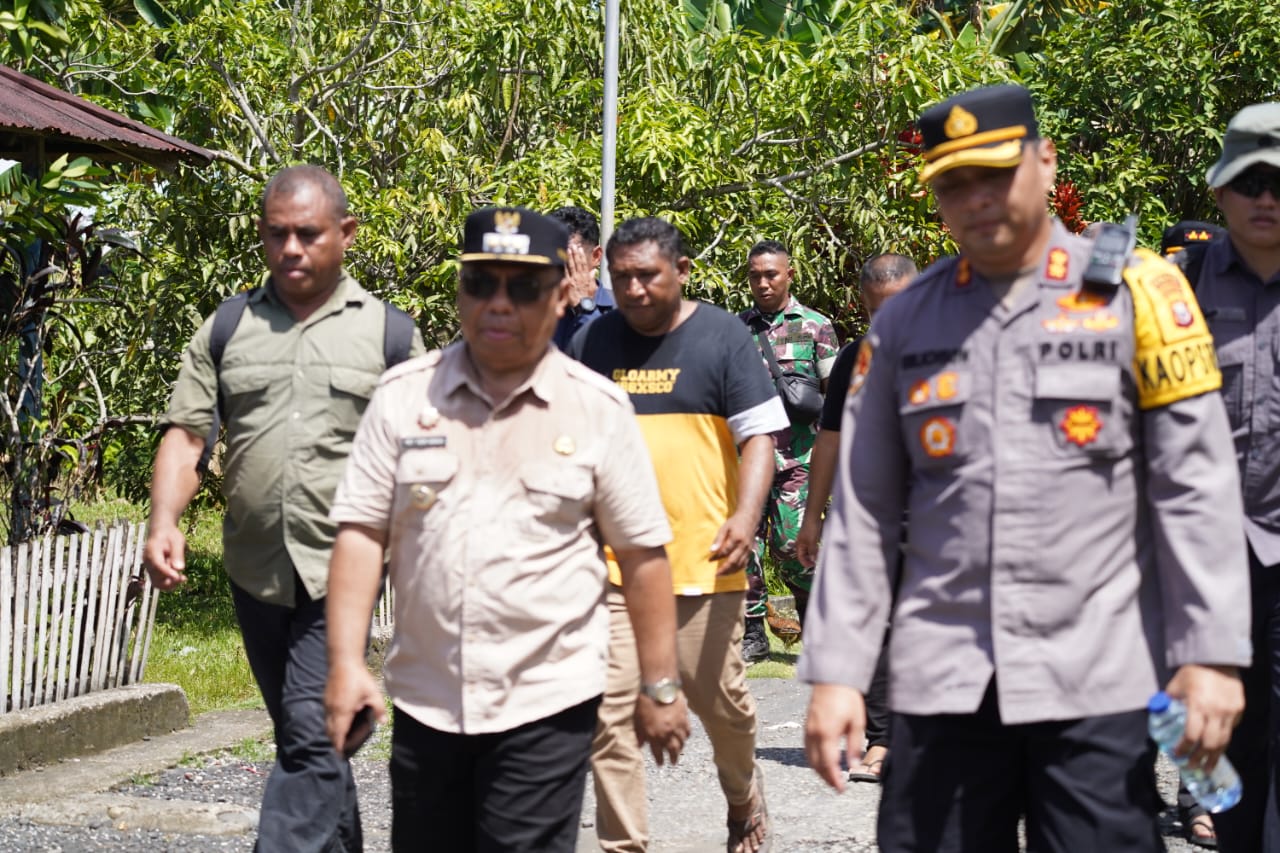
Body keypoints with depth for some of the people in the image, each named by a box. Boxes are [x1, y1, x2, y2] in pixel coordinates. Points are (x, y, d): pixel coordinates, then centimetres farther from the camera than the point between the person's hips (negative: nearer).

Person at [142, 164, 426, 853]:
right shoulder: (228, 330, 9)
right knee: (301, 737, 15)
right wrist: (164, 523, -12)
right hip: (256, 570, 4)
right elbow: (185, 434, 4)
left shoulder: (386, 332, 2)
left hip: (341, 570, -4)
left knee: (314, 737, -14)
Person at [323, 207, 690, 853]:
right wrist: (346, 663, -7)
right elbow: (361, 531, 1)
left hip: (546, 701, -2)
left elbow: (643, 555, 2)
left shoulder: (599, 408, 0)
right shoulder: (405, 395, 3)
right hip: (425, 697, 3)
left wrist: (660, 687, 2)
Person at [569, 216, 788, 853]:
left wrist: (745, 518, -18)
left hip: (702, 560, -2)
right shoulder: (591, 343, 8)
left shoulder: (722, 337, 0)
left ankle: (744, 799, 37)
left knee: (719, 699, 8)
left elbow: (759, 434, -4)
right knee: (609, 711, -6)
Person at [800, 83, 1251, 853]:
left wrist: (1211, 653, -9)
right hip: (941, 681, 3)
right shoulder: (905, 322, 10)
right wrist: (837, 670, 4)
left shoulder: (1135, 293, 1)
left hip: (1099, 681, -2)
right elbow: (862, 513, 10)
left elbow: (1196, 491, -2)